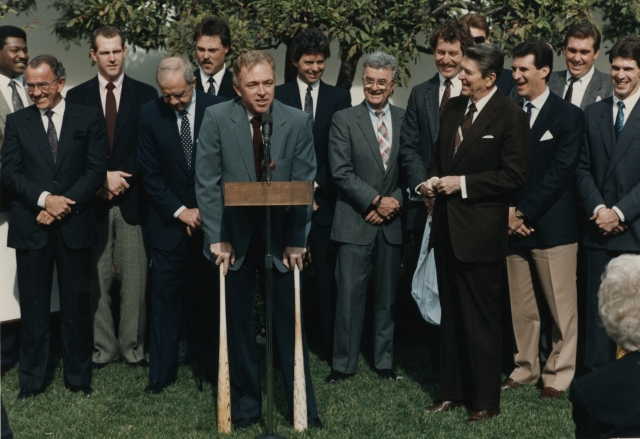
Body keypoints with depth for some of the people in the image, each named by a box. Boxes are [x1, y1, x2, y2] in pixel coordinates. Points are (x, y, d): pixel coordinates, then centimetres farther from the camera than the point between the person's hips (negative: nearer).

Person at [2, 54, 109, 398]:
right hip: (30, 225, 1)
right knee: (33, 305, 5)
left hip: (74, 225, -1)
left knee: (76, 304, 6)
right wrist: (44, 199, -15)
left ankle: (79, 378, 17)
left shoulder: (88, 119, 5)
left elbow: (97, 169, -2)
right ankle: (31, 380, 15)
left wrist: (64, 204, -13)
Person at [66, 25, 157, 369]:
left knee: (134, 278, 0)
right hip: (93, 200, 1)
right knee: (97, 279, 2)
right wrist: (103, 179, -9)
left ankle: (133, 347, 9)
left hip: (133, 199, -1)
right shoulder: (77, 97, 9)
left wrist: (122, 177, -10)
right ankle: (102, 347, 10)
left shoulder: (145, 95, 7)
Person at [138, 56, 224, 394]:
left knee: (213, 294, 5)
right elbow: (150, 173, -1)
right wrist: (180, 211, -9)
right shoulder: (150, 114, -2)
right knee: (165, 296, 1)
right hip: (169, 221, 1)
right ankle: (161, 373, 9)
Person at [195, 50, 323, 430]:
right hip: (235, 239, 0)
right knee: (238, 325, 8)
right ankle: (245, 406, 21)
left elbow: (304, 185, -4)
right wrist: (217, 238, -10)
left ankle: (304, 409, 15)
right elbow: (208, 184, -5)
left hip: (281, 238, 0)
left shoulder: (298, 121, -4)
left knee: (291, 324, 5)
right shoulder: (217, 119, -5)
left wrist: (297, 240, -9)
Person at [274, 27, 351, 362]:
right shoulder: (278, 96, 6)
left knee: (327, 274, 1)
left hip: (325, 195, 0)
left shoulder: (340, 98, 8)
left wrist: (316, 184, -7)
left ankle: (332, 349, 4)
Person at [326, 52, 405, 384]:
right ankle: (344, 363, 7)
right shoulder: (344, 120, 0)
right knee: (350, 293, -3)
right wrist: (376, 200, -13)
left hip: (391, 221, 3)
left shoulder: (405, 120, 8)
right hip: (355, 222, -3)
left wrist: (394, 202, -8)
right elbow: (341, 172, -8)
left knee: (387, 294, 10)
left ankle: (384, 361, 20)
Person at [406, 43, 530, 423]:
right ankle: (453, 391, 27)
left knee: (482, 320, 1)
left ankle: (486, 401, 12)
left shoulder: (511, 116, -11)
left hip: (481, 231, -7)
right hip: (447, 227, 7)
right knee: (451, 316, 15)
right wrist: (432, 180, 1)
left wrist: (462, 183, -16)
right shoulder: (454, 107, 10)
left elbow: (515, 176, -15)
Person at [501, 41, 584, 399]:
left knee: (561, 306, 1)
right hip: (514, 223, 5)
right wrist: (507, 211, -5)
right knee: (520, 306, 10)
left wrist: (524, 212, -13)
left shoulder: (568, 115, -3)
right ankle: (525, 368, 22)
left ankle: (559, 375, 10)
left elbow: (560, 172, -10)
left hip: (552, 225, -5)